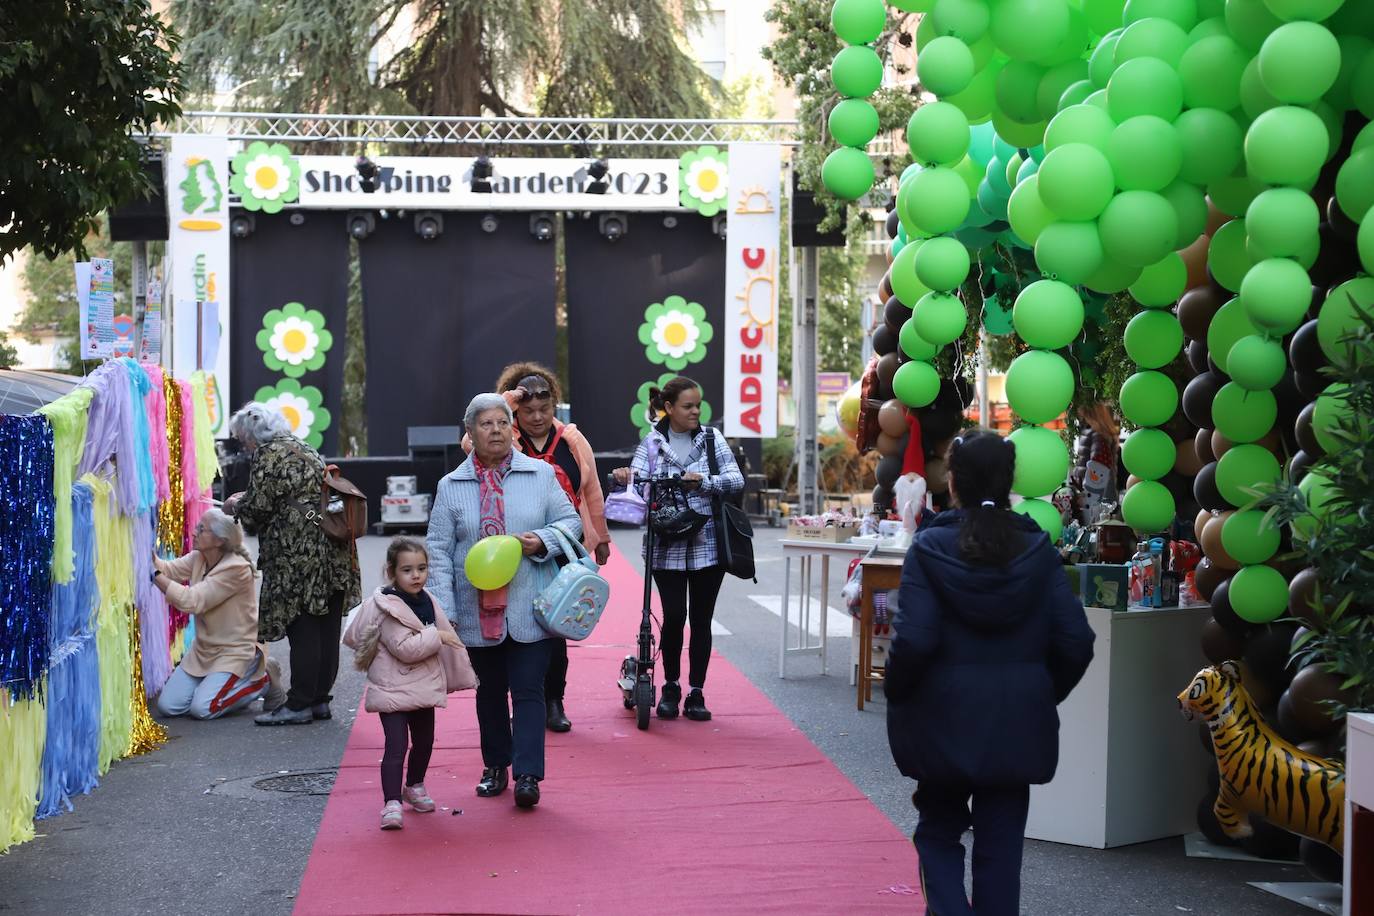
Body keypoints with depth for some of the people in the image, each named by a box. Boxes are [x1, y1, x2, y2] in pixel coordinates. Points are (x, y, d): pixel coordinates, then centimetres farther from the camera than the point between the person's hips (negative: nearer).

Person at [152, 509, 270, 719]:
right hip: (204, 649, 8)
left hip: (236, 651, -7)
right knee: (167, 705, -4)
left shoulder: (236, 569, -24)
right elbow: (168, 569, -12)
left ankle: (259, 681, 3)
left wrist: (154, 575, -30)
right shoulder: (198, 558, 3)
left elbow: (192, 600, -28)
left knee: (202, 708, -20)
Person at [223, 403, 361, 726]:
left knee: (302, 629, -5)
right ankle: (320, 699, 17)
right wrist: (246, 501, 26)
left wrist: (235, 505, 11)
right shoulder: (303, 448, 20)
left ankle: (299, 705, -1)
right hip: (333, 552, 9)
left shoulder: (267, 456, -8)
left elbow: (258, 509, -10)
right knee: (327, 629, 9)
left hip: (299, 554, -9)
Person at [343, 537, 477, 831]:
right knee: (396, 746, -14)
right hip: (393, 690, -8)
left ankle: (415, 787, 40)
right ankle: (391, 803, -13)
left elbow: (444, 634, 21)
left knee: (424, 741, 20)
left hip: (422, 686, 8)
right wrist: (437, 636, -22)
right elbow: (404, 647, -26)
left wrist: (459, 675, 22)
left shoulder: (426, 600, 7)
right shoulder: (389, 608, -18)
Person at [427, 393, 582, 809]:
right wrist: (444, 610, -5)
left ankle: (527, 774, -4)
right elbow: (439, 550, 3)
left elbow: (570, 521, 8)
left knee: (528, 691, -5)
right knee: (489, 692, 13)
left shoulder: (541, 475, 3)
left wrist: (543, 540, -14)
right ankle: (495, 766, 27)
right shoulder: (451, 486, 4)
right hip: (477, 613, 2)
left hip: (529, 612, -1)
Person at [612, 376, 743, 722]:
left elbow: (736, 479, -1)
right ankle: (670, 687, 15)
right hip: (667, 546, -1)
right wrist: (625, 476, -28)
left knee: (701, 619, 5)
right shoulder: (652, 443, 3)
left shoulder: (711, 438, 5)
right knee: (674, 615, -6)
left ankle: (696, 693, 14)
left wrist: (705, 481, -17)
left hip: (706, 544, 1)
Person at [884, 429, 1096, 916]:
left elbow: (913, 639, -18)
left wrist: (896, 693, 0)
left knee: (938, 831, 17)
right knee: (1000, 843, 11)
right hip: (1017, 723, 2)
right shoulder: (1038, 549, -3)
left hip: (943, 720, -2)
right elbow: (1076, 642, -5)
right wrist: (1045, 693, 11)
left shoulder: (930, 547, -11)